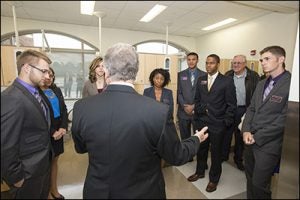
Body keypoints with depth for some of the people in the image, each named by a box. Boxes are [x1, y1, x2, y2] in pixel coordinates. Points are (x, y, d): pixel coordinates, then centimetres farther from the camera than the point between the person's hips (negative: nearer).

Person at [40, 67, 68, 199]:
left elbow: (64, 109, 6)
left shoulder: (56, 90, 7)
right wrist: (52, 132, -14)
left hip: (59, 131, 6)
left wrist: (63, 127, -7)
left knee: (54, 161, 17)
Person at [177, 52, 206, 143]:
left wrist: (194, 106, -10)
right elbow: (178, 92, 2)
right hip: (183, 111, 1)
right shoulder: (180, 75, 7)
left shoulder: (204, 75, 3)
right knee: (184, 137, 11)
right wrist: (185, 106, -9)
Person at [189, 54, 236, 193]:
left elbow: (231, 104, -6)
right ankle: (200, 172, 40)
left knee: (215, 152, 12)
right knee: (201, 149, 17)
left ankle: (214, 179, 32)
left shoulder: (227, 81, -6)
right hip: (201, 121, 4)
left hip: (217, 124, -4)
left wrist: (226, 122, -9)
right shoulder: (200, 80, 7)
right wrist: (198, 112, 3)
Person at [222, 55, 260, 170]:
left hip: (243, 111, -2)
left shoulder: (253, 76, -8)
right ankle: (224, 155, 32)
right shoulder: (228, 75, 1)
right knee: (226, 134, 13)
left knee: (240, 136, 13)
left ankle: (238, 159, 32)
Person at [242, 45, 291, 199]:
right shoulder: (261, 84, 12)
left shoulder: (291, 83, -13)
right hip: (251, 140, 7)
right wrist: (246, 131, -4)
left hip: (269, 144, -6)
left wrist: (258, 137, -14)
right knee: (250, 178, 19)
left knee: (259, 184, 4)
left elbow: (285, 119, -17)